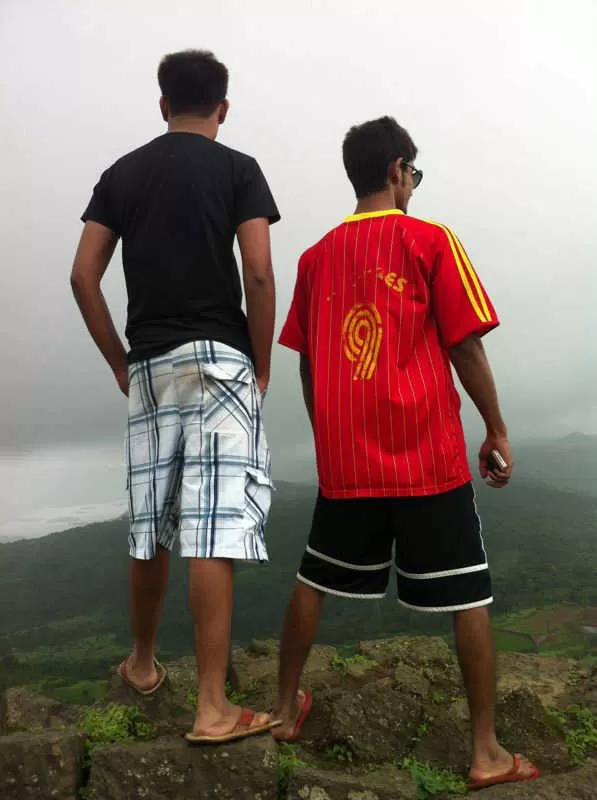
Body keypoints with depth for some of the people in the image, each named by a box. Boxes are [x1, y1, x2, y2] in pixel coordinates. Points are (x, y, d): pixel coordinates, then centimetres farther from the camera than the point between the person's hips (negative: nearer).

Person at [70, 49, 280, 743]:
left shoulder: (121, 173, 13)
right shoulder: (237, 169, 2)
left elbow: (83, 276, 5)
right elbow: (259, 275, -9)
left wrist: (119, 364, 11)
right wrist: (262, 368, 0)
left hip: (149, 366, 4)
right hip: (219, 359, -4)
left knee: (149, 526, 16)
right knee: (213, 533, -5)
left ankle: (142, 662, 34)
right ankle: (213, 708, 1)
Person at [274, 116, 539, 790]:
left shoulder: (316, 257, 8)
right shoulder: (431, 240, -3)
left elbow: (307, 364, 10)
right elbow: (465, 347, -6)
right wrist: (497, 429, 5)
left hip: (344, 458, 4)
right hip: (428, 455, -3)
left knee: (313, 582, 20)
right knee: (469, 599, 9)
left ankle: (287, 708, 33)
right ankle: (487, 753, 18)